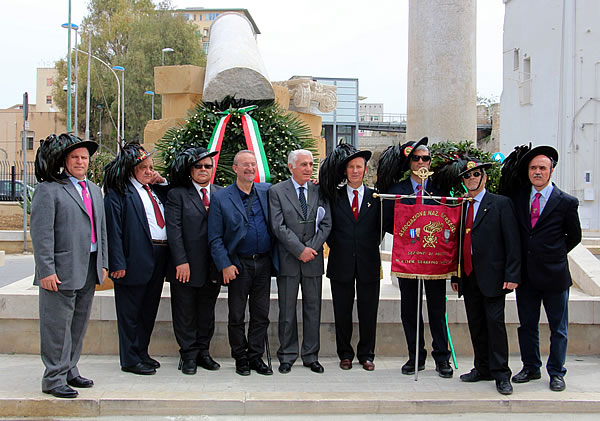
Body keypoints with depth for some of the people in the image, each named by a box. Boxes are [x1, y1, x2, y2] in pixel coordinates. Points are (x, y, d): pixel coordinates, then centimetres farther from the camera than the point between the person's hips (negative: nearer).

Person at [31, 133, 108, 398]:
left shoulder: (94, 190, 17)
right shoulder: (49, 189, -7)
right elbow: (41, 233, -13)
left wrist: (103, 264, 14)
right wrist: (46, 271, -17)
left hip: (89, 270, 8)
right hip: (62, 271, -7)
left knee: (79, 324, 15)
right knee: (57, 326, -1)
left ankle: (70, 371, 26)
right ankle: (54, 378, 8)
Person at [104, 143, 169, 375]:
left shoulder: (155, 189, 15)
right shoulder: (118, 192, -7)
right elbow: (114, 229, -12)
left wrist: (163, 183, 10)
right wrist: (118, 263, -19)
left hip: (158, 258, 8)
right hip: (136, 259, -7)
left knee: (149, 309, 15)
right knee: (130, 311, 2)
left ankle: (142, 353, 28)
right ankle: (130, 359, 11)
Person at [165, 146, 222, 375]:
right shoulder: (177, 194, 0)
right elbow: (173, 230, -7)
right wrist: (181, 261, -15)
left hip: (213, 267, 3)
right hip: (186, 266, -3)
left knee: (207, 312, 12)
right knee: (185, 313, 4)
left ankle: (203, 352, 23)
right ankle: (189, 355, 15)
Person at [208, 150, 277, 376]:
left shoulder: (267, 191, 7)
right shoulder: (220, 198, -2)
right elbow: (215, 238, -3)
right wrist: (225, 265, -12)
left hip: (263, 263, 3)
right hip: (238, 264, -3)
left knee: (261, 314, 8)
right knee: (237, 315, 6)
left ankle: (256, 357, 20)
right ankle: (240, 358, 19)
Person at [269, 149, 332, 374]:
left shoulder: (319, 191, 8)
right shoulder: (277, 191, 0)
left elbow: (326, 224, 4)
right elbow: (278, 226, -8)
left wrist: (311, 248, -9)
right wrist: (300, 250, -13)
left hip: (313, 259, 3)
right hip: (288, 260, -2)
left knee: (313, 309, 7)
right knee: (287, 310, 4)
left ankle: (311, 355, 17)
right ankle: (287, 356, 14)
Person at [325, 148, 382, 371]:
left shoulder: (375, 197, 7)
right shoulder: (334, 196, 4)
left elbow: (381, 227, 10)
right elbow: (327, 227, 7)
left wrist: (371, 247, 3)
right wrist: (336, 247, 0)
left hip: (368, 263, 1)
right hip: (341, 263, 0)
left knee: (368, 312, 6)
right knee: (342, 313, 6)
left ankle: (366, 354, 19)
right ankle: (345, 354, 19)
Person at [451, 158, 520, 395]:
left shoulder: (501, 204, -2)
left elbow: (512, 241, -7)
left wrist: (512, 275, -14)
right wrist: (455, 276, 13)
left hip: (492, 276, -5)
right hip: (468, 277, 6)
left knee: (495, 322, -6)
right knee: (475, 324, 10)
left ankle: (501, 374, 2)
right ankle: (483, 369, 21)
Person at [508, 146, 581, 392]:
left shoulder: (566, 202, -4)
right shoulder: (518, 198, 4)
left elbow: (574, 236, 6)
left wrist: (554, 255, 4)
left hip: (554, 275, -3)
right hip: (526, 275, 3)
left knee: (558, 328, 7)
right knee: (527, 325, 13)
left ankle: (556, 373, 21)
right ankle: (531, 368, 28)